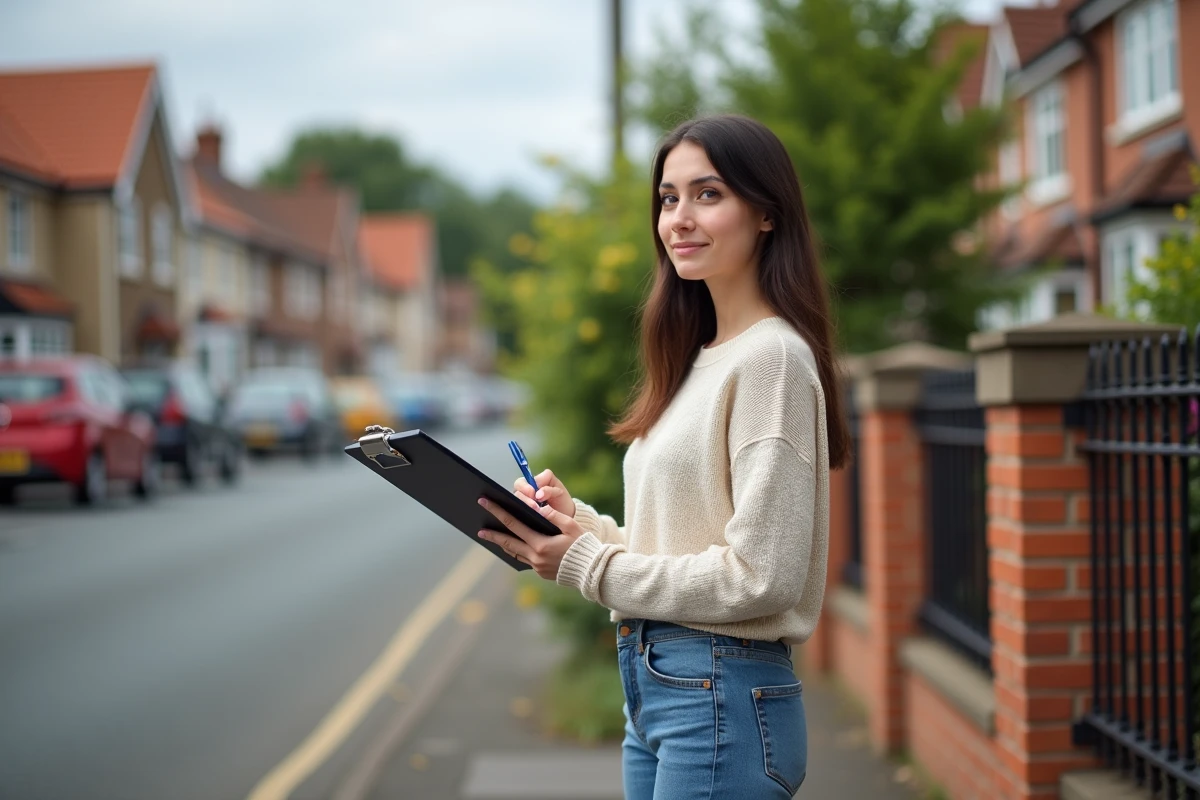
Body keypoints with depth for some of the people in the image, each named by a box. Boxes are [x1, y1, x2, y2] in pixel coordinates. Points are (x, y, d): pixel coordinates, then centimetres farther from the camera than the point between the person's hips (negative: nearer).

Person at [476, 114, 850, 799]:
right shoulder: (701, 360, 12)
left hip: (725, 697, -8)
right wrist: (581, 522, 1)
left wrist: (589, 566, -12)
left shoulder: (771, 358, -14)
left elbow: (760, 576, -19)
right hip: (653, 690, 8)